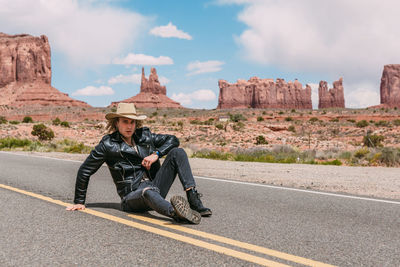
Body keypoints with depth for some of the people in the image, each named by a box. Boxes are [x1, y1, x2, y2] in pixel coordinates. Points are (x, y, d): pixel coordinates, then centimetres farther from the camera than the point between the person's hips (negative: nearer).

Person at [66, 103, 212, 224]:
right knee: (149, 192, -41)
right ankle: (176, 213, -74)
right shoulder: (108, 144, 0)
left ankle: (195, 201, -24)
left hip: (155, 186, 5)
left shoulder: (144, 135, 12)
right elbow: (84, 171, 7)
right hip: (132, 196, -5)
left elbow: (173, 139, 17)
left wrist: (156, 154, -2)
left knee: (178, 152, -9)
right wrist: (79, 202, 12)